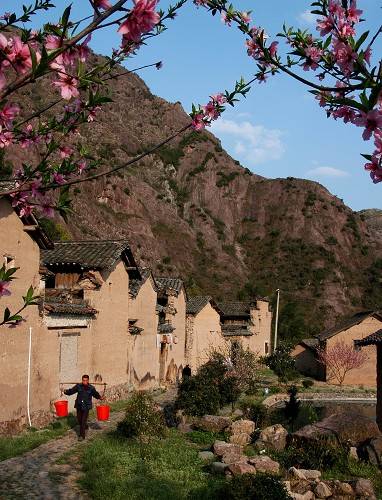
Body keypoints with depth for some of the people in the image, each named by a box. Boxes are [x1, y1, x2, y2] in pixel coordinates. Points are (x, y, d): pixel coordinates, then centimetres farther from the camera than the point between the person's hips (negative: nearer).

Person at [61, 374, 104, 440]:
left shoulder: (91, 388, -7)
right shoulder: (78, 386, -4)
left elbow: (96, 394, 6)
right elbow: (71, 391, -1)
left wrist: (100, 397, -10)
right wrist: (65, 391, -16)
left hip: (86, 407, -3)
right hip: (79, 406, 3)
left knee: (83, 420, -6)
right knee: (79, 419, 15)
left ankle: (82, 435, 3)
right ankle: (85, 427, 45)